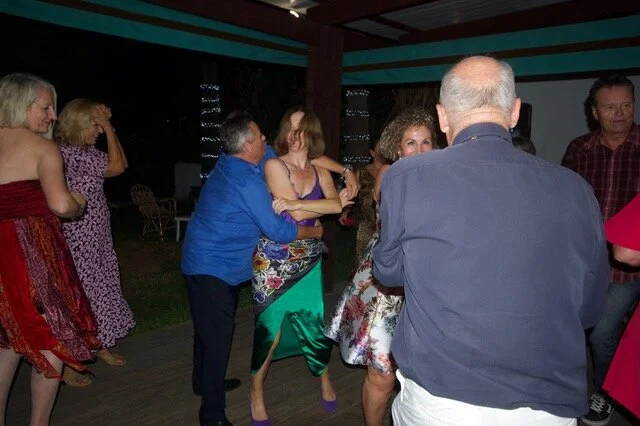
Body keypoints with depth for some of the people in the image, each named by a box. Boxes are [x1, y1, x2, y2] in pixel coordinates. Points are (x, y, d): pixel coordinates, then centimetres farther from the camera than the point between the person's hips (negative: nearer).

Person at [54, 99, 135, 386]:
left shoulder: (86, 151, 7)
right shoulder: (68, 154, -21)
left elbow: (122, 162, 8)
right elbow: (117, 166, -22)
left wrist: (106, 124, 3)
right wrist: (107, 125, -16)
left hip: (97, 238, 9)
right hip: (77, 242, -9)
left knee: (101, 289, 19)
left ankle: (101, 345, 37)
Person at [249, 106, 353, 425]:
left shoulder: (321, 172, 8)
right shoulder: (274, 165, -7)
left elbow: (336, 205, -13)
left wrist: (292, 204, -19)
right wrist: (327, 205, -10)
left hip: (309, 259, 4)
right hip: (274, 260, -4)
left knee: (315, 321, 9)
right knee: (270, 328, 1)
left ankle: (324, 379, 38)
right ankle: (256, 396, 24)